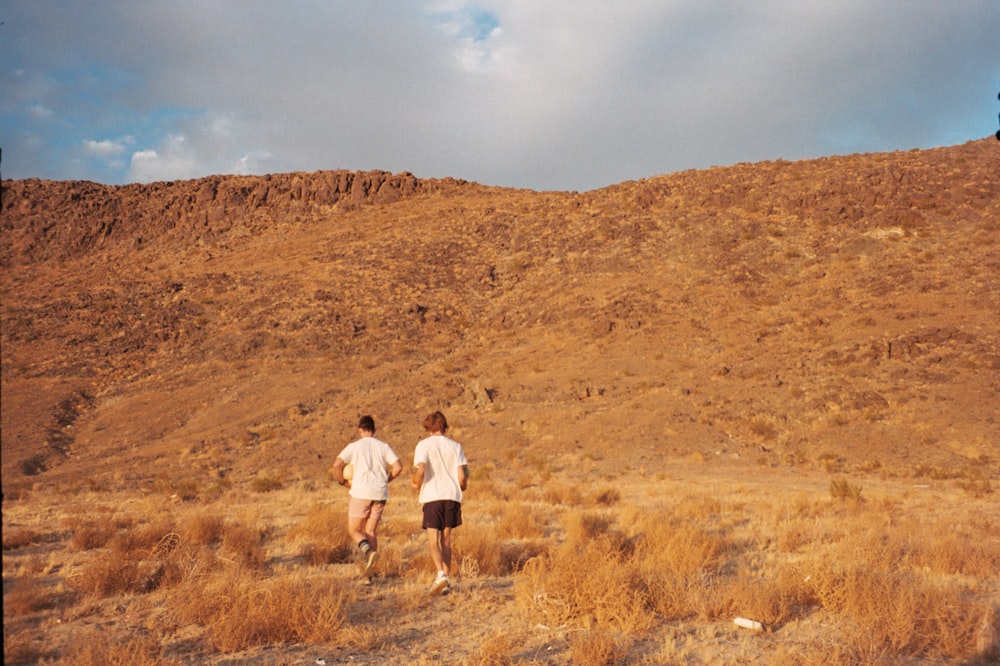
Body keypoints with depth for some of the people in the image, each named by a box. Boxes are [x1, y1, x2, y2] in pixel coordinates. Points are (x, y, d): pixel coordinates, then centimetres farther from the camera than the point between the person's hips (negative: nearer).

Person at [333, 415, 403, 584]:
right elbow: (398, 467, -2)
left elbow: (337, 464, -12)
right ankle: (368, 575, 5)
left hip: (360, 492, -3)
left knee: (353, 530, 9)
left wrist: (343, 481, 4)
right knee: (371, 531, 10)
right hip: (380, 493, 3)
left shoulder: (354, 446, 1)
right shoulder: (384, 446, 8)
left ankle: (369, 551, -21)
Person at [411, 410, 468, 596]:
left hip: (432, 497, -3)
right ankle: (446, 579, 12)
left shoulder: (423, 445, -1)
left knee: (433, 541, -3)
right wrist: (461, 487, 24)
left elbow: (420, 471, -15)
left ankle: (441, 575, -23)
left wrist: (416, 483, 5)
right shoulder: (455, 446, 8)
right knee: (446, 540, 13)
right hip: (452, 496, 3)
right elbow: (462, 476, 3)